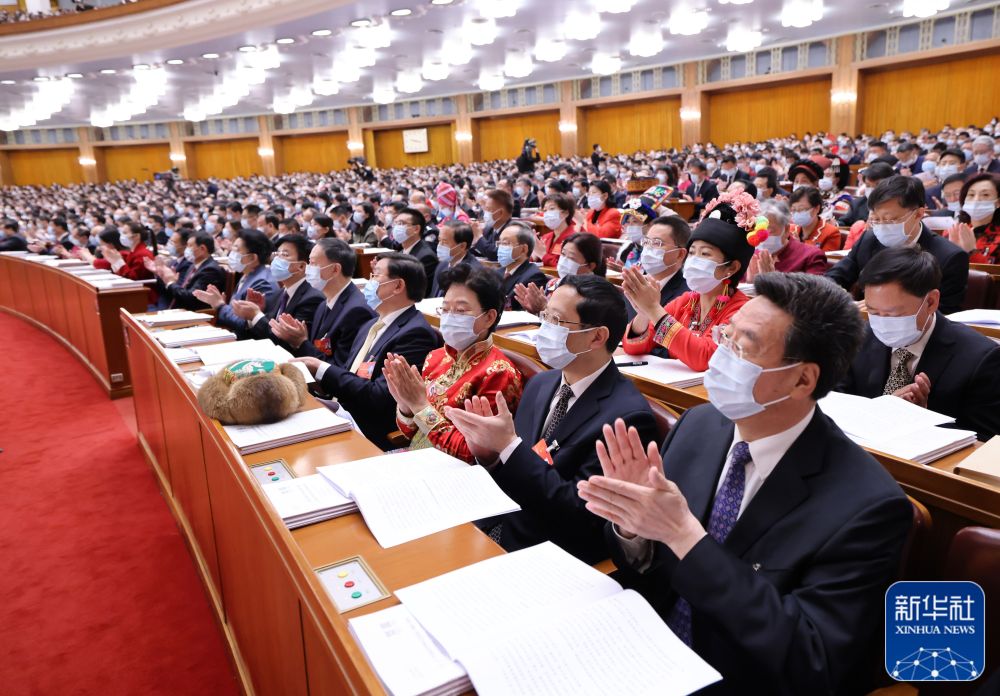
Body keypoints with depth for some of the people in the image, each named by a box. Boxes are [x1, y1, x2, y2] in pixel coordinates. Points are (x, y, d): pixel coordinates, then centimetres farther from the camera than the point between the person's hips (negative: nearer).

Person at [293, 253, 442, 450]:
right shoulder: (371, 326, 16)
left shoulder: (416, 333, -15)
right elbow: (346, 374, 13)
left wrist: (322, 369, -14)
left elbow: (378, 398, -20)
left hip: (370, 434, -8)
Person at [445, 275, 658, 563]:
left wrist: (509, 444, -24)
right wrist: (488, 451, -11)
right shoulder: (540, 384, 5)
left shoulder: (627, 417, -18)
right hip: (494, 530, 7)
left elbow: (579, 513, -20)